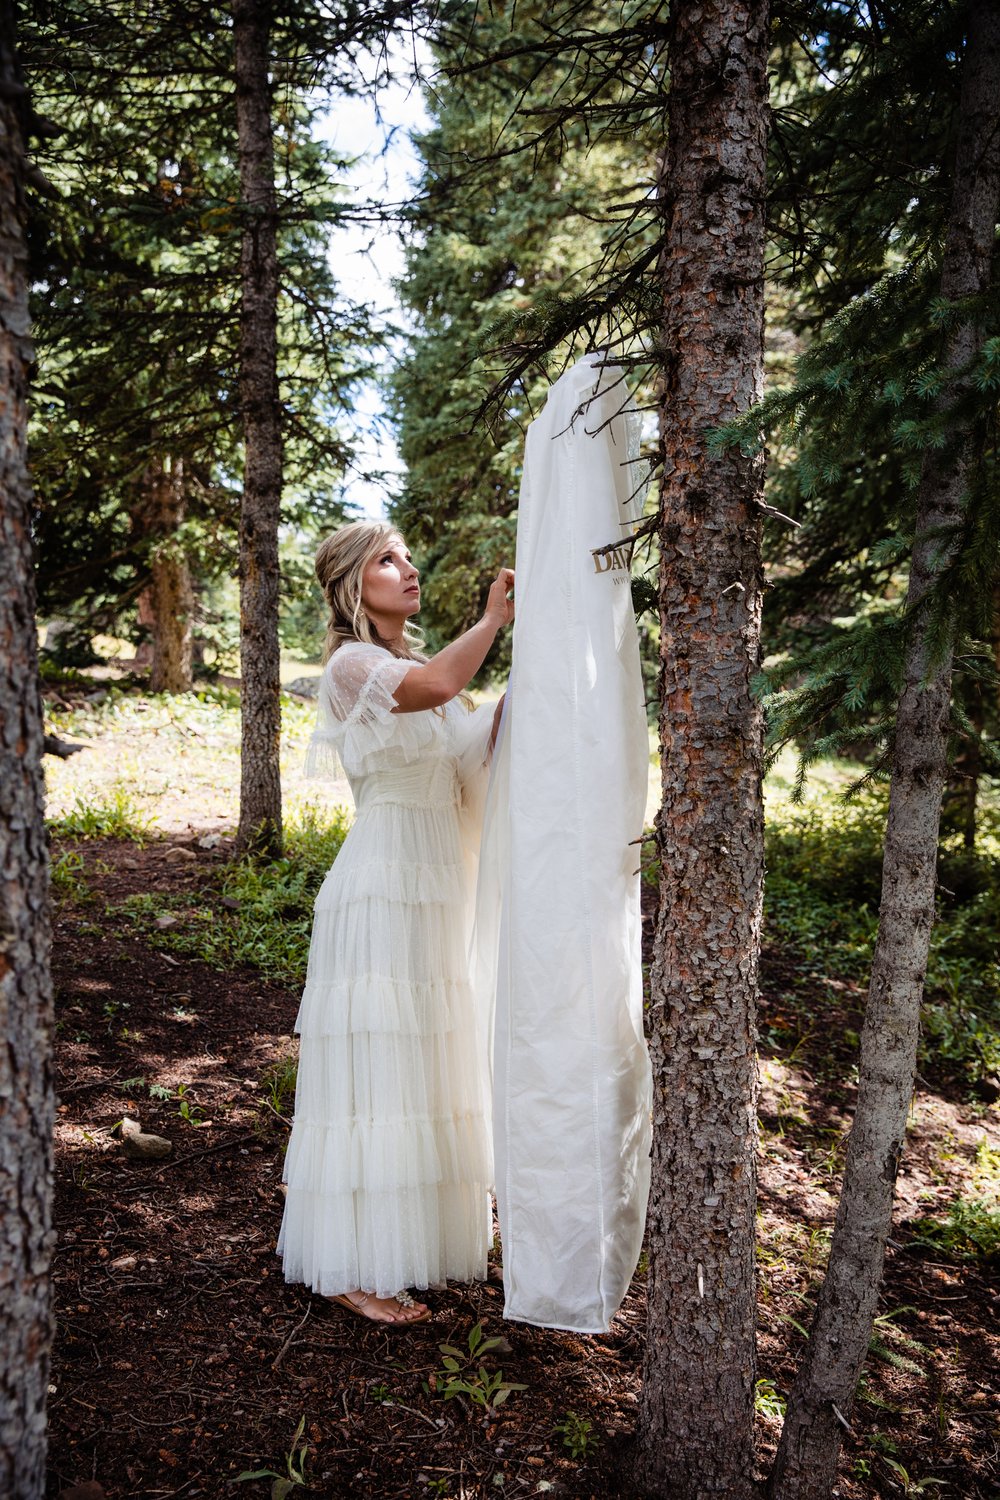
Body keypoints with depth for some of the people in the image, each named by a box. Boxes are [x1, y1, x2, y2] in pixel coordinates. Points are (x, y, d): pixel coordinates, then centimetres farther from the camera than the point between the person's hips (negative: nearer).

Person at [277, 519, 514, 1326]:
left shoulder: (418, 662, 17)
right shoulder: (353, 665, -9)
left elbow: (484, 739, 10)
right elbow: (435, 686, -30)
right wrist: (493, 619, -15)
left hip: (437, 892, 9)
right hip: (383, 889, -8)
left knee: (425, 1067, 15)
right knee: (376, 1069, -3)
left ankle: (412, 1234, 30)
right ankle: (353, 1268, 9)